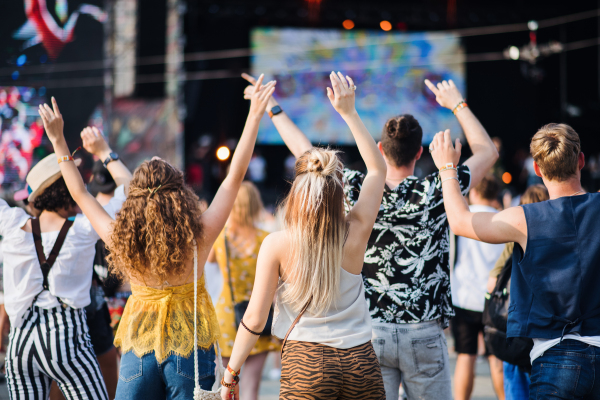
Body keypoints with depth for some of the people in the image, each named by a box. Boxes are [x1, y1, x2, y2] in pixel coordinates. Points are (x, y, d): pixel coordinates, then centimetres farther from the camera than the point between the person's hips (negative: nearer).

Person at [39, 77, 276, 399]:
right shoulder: (198, 238, -12)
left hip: (138, 354, 1)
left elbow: (80, 194, 6)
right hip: (190, 349, -1)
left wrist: (58, 140, 14)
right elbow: (235, 177, -8)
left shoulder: (121, 241, -7)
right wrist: (255, 114, -4)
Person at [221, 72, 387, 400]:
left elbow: (255, 319, -5)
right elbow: (377, 168, 14)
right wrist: (349, 112, 14)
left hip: (306, 364, -2)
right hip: (361, 361, 2)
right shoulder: (355, 233, -2)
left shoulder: (277, 245, -7)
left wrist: (230, 372, 6)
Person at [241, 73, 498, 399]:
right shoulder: (434, 193, -8)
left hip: (371, 333, 2)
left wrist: (272, 108, 22)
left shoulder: (358, 191, -5)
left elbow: (305, 152, 9)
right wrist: (457, 104, 17)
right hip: (423, 333, -1)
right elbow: (487, 151, 7)